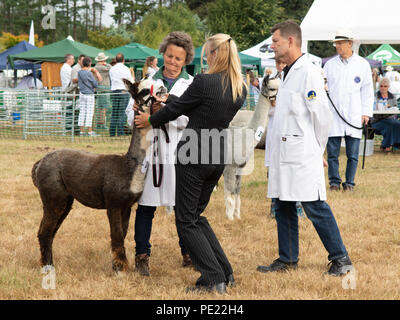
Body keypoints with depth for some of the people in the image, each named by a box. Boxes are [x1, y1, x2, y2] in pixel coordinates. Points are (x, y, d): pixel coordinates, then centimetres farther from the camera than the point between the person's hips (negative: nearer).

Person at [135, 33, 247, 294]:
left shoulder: (204, 82, -18)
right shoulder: (241, 89, 4)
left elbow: (177, 108, -5)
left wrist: (150, 120, 15)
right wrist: (170, 106, 22)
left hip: (194, 156, -7)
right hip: (218, 157, 7)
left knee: (186, 221, 4)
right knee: (197, 216, 21)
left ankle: (215, 278, -2)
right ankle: (225, 272, 15)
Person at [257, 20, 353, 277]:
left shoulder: (309, 72, -13)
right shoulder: (289, 73, 17)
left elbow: (322, 115, -14)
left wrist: (317, 150, -4)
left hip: (303, 157, -9)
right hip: (284, 155, 9)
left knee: (315, 208, -6)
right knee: (284, 208, 11)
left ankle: (340, 258, 3)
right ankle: (288, 260, 19)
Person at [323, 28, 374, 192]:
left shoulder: (362, 64, 7)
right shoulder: (329, 64, 10)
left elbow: (367, 90, 8)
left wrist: (366, 112, 1)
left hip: (354, 115, -1)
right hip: (333, 114, 1)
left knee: (352, 153, 1)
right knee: (332, 152, -1)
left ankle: (349, 182, 9)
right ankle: (334, 181, 9)